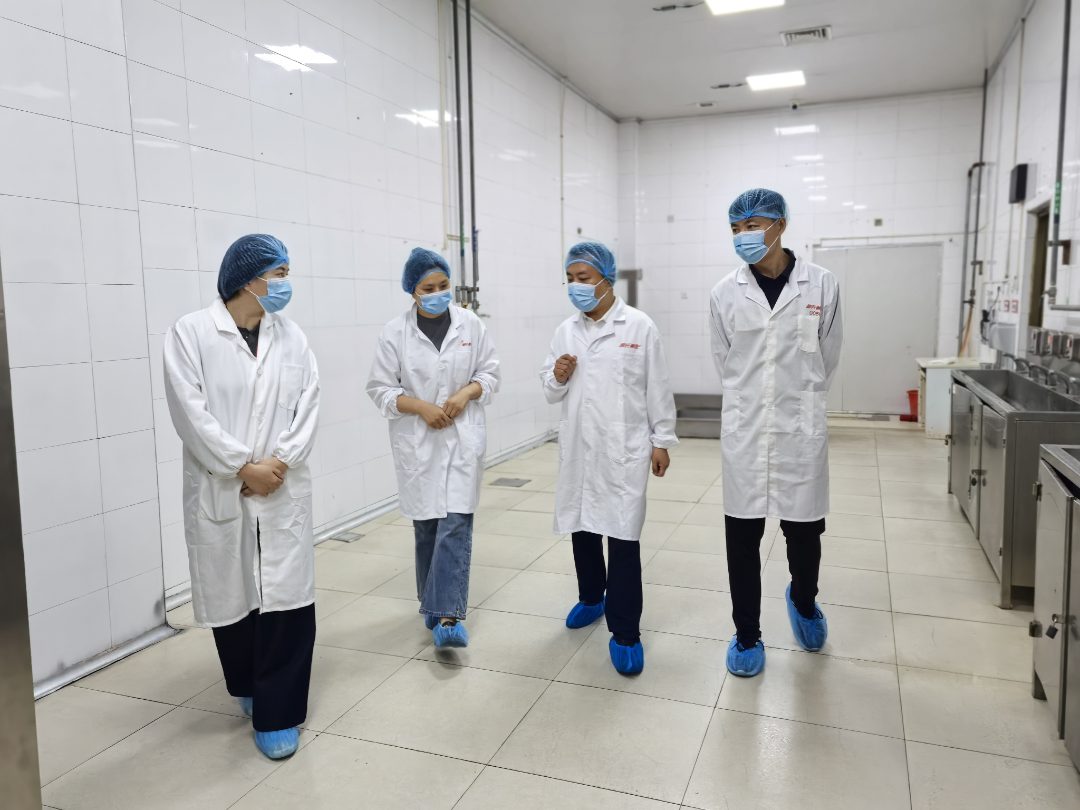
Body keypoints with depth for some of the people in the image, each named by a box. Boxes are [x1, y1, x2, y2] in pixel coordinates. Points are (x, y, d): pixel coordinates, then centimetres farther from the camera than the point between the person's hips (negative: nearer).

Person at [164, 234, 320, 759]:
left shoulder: (291, 336, 6)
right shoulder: (191, 334, -4)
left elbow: (308, 404, 0)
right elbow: (192, 412, -11)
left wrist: (279, 463, -12)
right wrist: (243, 468, -13)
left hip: (283, 492, 2)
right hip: (219, 493, -1)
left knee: (287, 599, -1)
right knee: (232, 596, 13)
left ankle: (276, 713, 14)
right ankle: (248, 687, 39)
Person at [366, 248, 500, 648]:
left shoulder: (470, 324, 2)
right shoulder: (395, 332, -2)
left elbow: (490, 372, 8)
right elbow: (380, 388, 0)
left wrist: (466, 393, -12)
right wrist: (421, 407, -14)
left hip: (463, 438, 0)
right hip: (417, 442, 0)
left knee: (456, 523, -9)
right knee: (426, 525, 10)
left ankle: (447, 615, -9)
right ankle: (433, 604, 28)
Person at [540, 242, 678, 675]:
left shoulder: (639, 326, -3)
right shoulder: (565, 332, 9)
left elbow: (657, 388, -1)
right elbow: (552, 392, 13)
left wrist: (662, 440, -1)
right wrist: (557, 376, -9)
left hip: (623, 451, -4)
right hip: (577, 449, 5)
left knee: (622, 536, -6)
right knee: (581, 528, 15)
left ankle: (625, 632, 5)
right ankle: (591, 598, 39)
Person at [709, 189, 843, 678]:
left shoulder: (821, 286, -4)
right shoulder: (726, 293, 0)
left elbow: (827, 357, 8)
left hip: (800, 430, -1)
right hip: (743, 430, 1)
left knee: (804, 532, 11)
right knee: (742, 536, 6)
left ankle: (803, 600, 44)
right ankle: (747, 635, 24)